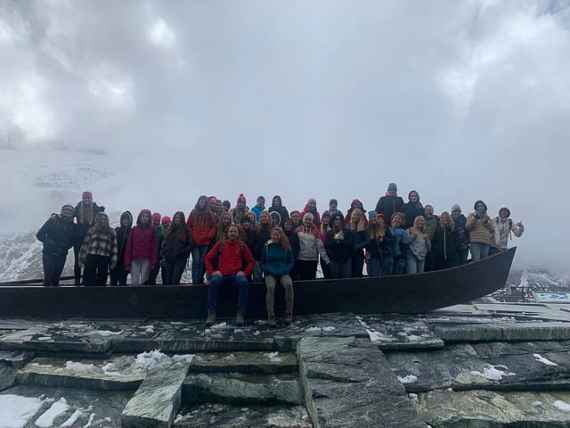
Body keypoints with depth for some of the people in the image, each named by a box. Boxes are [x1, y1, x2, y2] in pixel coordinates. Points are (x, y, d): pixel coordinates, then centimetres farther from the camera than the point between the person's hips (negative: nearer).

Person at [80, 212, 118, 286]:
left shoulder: (111, 232, 6)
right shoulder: (92, 230, 9)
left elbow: (114, 247, 4)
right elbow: (85, 244, 9)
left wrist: (113, 261, -2)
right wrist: (82, 258, 4)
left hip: (104, 259, 0)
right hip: (91, 257, 1)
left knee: (101, 280, 4)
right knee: (88, 279, -2)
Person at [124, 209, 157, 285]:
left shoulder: (151, 230, 6)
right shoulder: (134, 229, 9)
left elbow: (154, 246, 1)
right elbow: (129, 246, 6)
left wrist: (153, 261, -7)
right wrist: (127, 261, 0)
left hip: (146, 260, -1)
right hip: (135, 259, 1)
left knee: (143, 281, 0)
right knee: (134, 282, -1)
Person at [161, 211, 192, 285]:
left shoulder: (186, 230, 2)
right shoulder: (169, 230, 14)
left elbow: (190, 245, -1)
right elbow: (163, 244, 15)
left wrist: (182, 252, -11)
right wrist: (163, 255, 5)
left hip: (180, 259, -4)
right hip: (168, 259, 4)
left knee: (175, 281, -10)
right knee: (167, 281, 2)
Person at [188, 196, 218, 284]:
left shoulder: (210, 214, 6)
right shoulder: (193, 213, 10)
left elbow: (215, 226, 4)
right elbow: (188, 226, 10)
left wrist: (208, 236, -6)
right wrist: (192, 237, -1)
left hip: (206, 242, 0)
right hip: (194, 242, 0)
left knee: (202, 261, 1)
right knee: (196, 261, -6)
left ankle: (200, 280, 10)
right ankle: (195, 281, -2)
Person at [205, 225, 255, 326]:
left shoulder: (242, 246, 11)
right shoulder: (220, 244, 12)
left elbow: (251, 261, 10)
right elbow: (208, 258, 12)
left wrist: (244, 272, -5)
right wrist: (212, 272, 0)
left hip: (236, 275, 0)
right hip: (221, 275, 1)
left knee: (243, 282, -32)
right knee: (213, 282, -31)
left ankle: (241, 314, -25)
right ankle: (211, 314, -22)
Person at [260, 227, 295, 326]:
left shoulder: (286, 247, 5)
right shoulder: (266, 246, 4)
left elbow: (291, 262, 9)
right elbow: (262, 262, 9)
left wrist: (284, 270, -8)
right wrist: (269, 270, -7)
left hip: (284, 273, 1)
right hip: (270, 273, 0)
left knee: (289, 285, -32)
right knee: (270, 287, -33)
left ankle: (289, 314, -22)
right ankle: (271, 316, -27)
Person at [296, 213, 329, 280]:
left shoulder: (315, 231, 0)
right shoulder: (298, 230, 3)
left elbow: (320, 246, -2)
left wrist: (327, 259, -7)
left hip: (312, 260, -1)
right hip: (300, 260, 1)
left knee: (311, 279, 4)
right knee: (302, 279, 8)